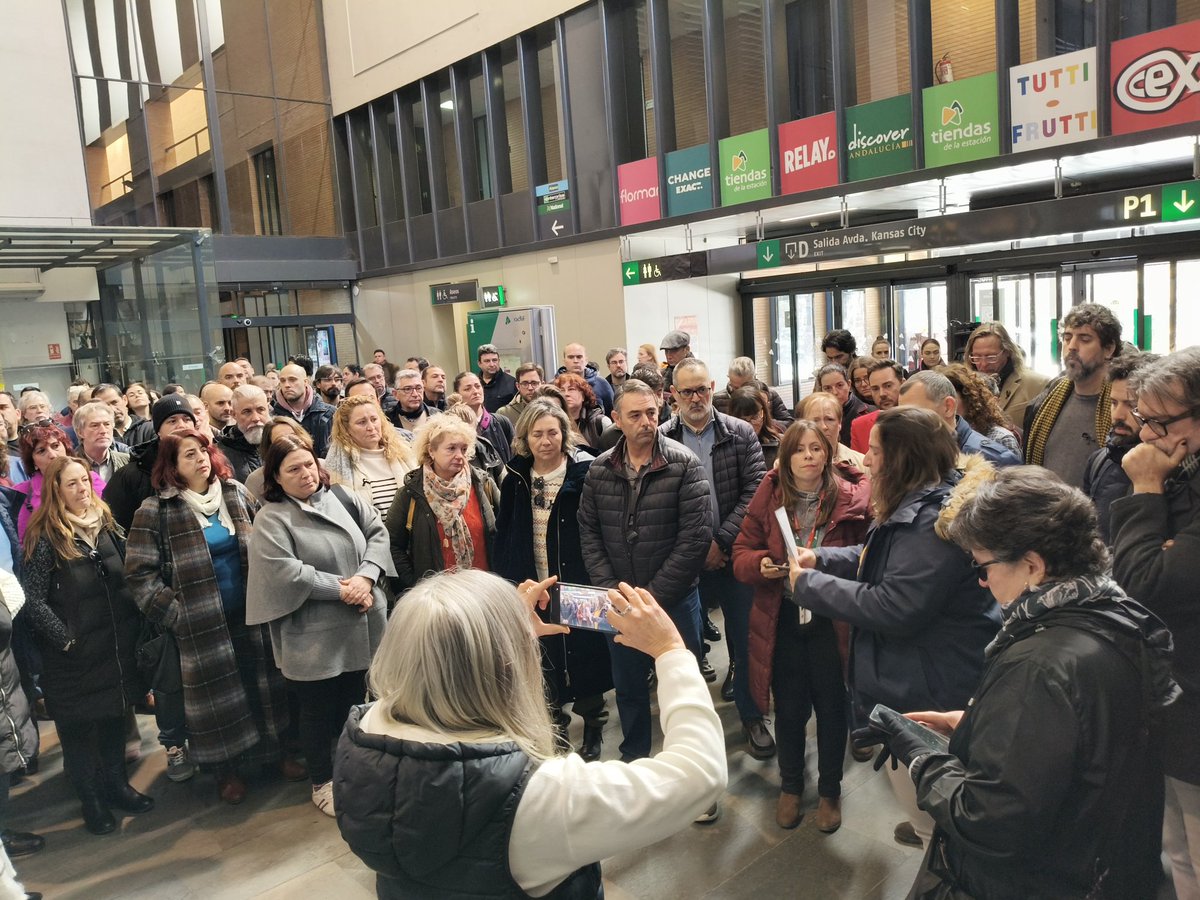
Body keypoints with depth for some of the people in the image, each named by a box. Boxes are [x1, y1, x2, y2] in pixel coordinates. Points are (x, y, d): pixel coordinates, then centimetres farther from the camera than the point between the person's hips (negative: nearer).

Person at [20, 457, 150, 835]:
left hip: (116, 647, 5)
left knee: (114, 716, 16)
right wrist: (67, 640, -14)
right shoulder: (46, 538, -13)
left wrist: (134, 625, 5)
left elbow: (128, 578, 11)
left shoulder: (105, 524, 3)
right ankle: (91, 799, 25)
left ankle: (116, 785, 32)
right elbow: (33, 601, -14)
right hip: (74, 656, -5)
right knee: (78, 726, 10)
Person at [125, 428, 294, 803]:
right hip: (201, 623, -3)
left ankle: (274, 749, 32)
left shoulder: (236, 493, 3)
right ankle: (226, 768, 27)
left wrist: (270, 589, 4)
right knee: (216, 694, 8)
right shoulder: (156, 511, -10)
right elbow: (140, 573, -9)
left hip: (249, 613, 4)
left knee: (262, 682, 13)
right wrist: (174, 613, -14)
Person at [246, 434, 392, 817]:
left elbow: (378, 532, 0)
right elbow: (285, 572, -20)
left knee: (355, 702, 18)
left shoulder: (343, 498, 4)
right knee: (319, 710, 11)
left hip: (361, 626, 5)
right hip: (313, 636, -4)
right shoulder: (271, 518, -9)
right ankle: (323, 782, 31)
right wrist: (341, 589, -18)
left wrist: (366, 576, -16)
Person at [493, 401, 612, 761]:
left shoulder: (584, 473, -9)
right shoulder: (516, 479, 3)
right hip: (533, 591, 3)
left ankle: (593, 728, 29)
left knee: (585, 656, 8)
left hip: (578, 586, -3)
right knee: (546, 662, 12)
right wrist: (507, 580, 1)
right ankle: (555, 725, 30)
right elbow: (503, 536, 7)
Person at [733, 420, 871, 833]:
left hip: (831, 619, -1)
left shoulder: (852, 496, -8)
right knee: (789, 707, 15)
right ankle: (790, 787, 38)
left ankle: (830, 791, 36)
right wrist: (760, 565, -18)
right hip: (782, 619, 2)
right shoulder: (769, 496, -1)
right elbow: (742, 553, 2)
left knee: (831, 707, 13)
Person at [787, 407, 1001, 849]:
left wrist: (810, 584, -21)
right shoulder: (918, 504, 5)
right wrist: (821, 558, 1)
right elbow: (884, 560, 17)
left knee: (928, 807, 9)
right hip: (913, 679, 11)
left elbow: (893, 609, -31)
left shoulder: (935, 519, -30)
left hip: (926, 694, -11)